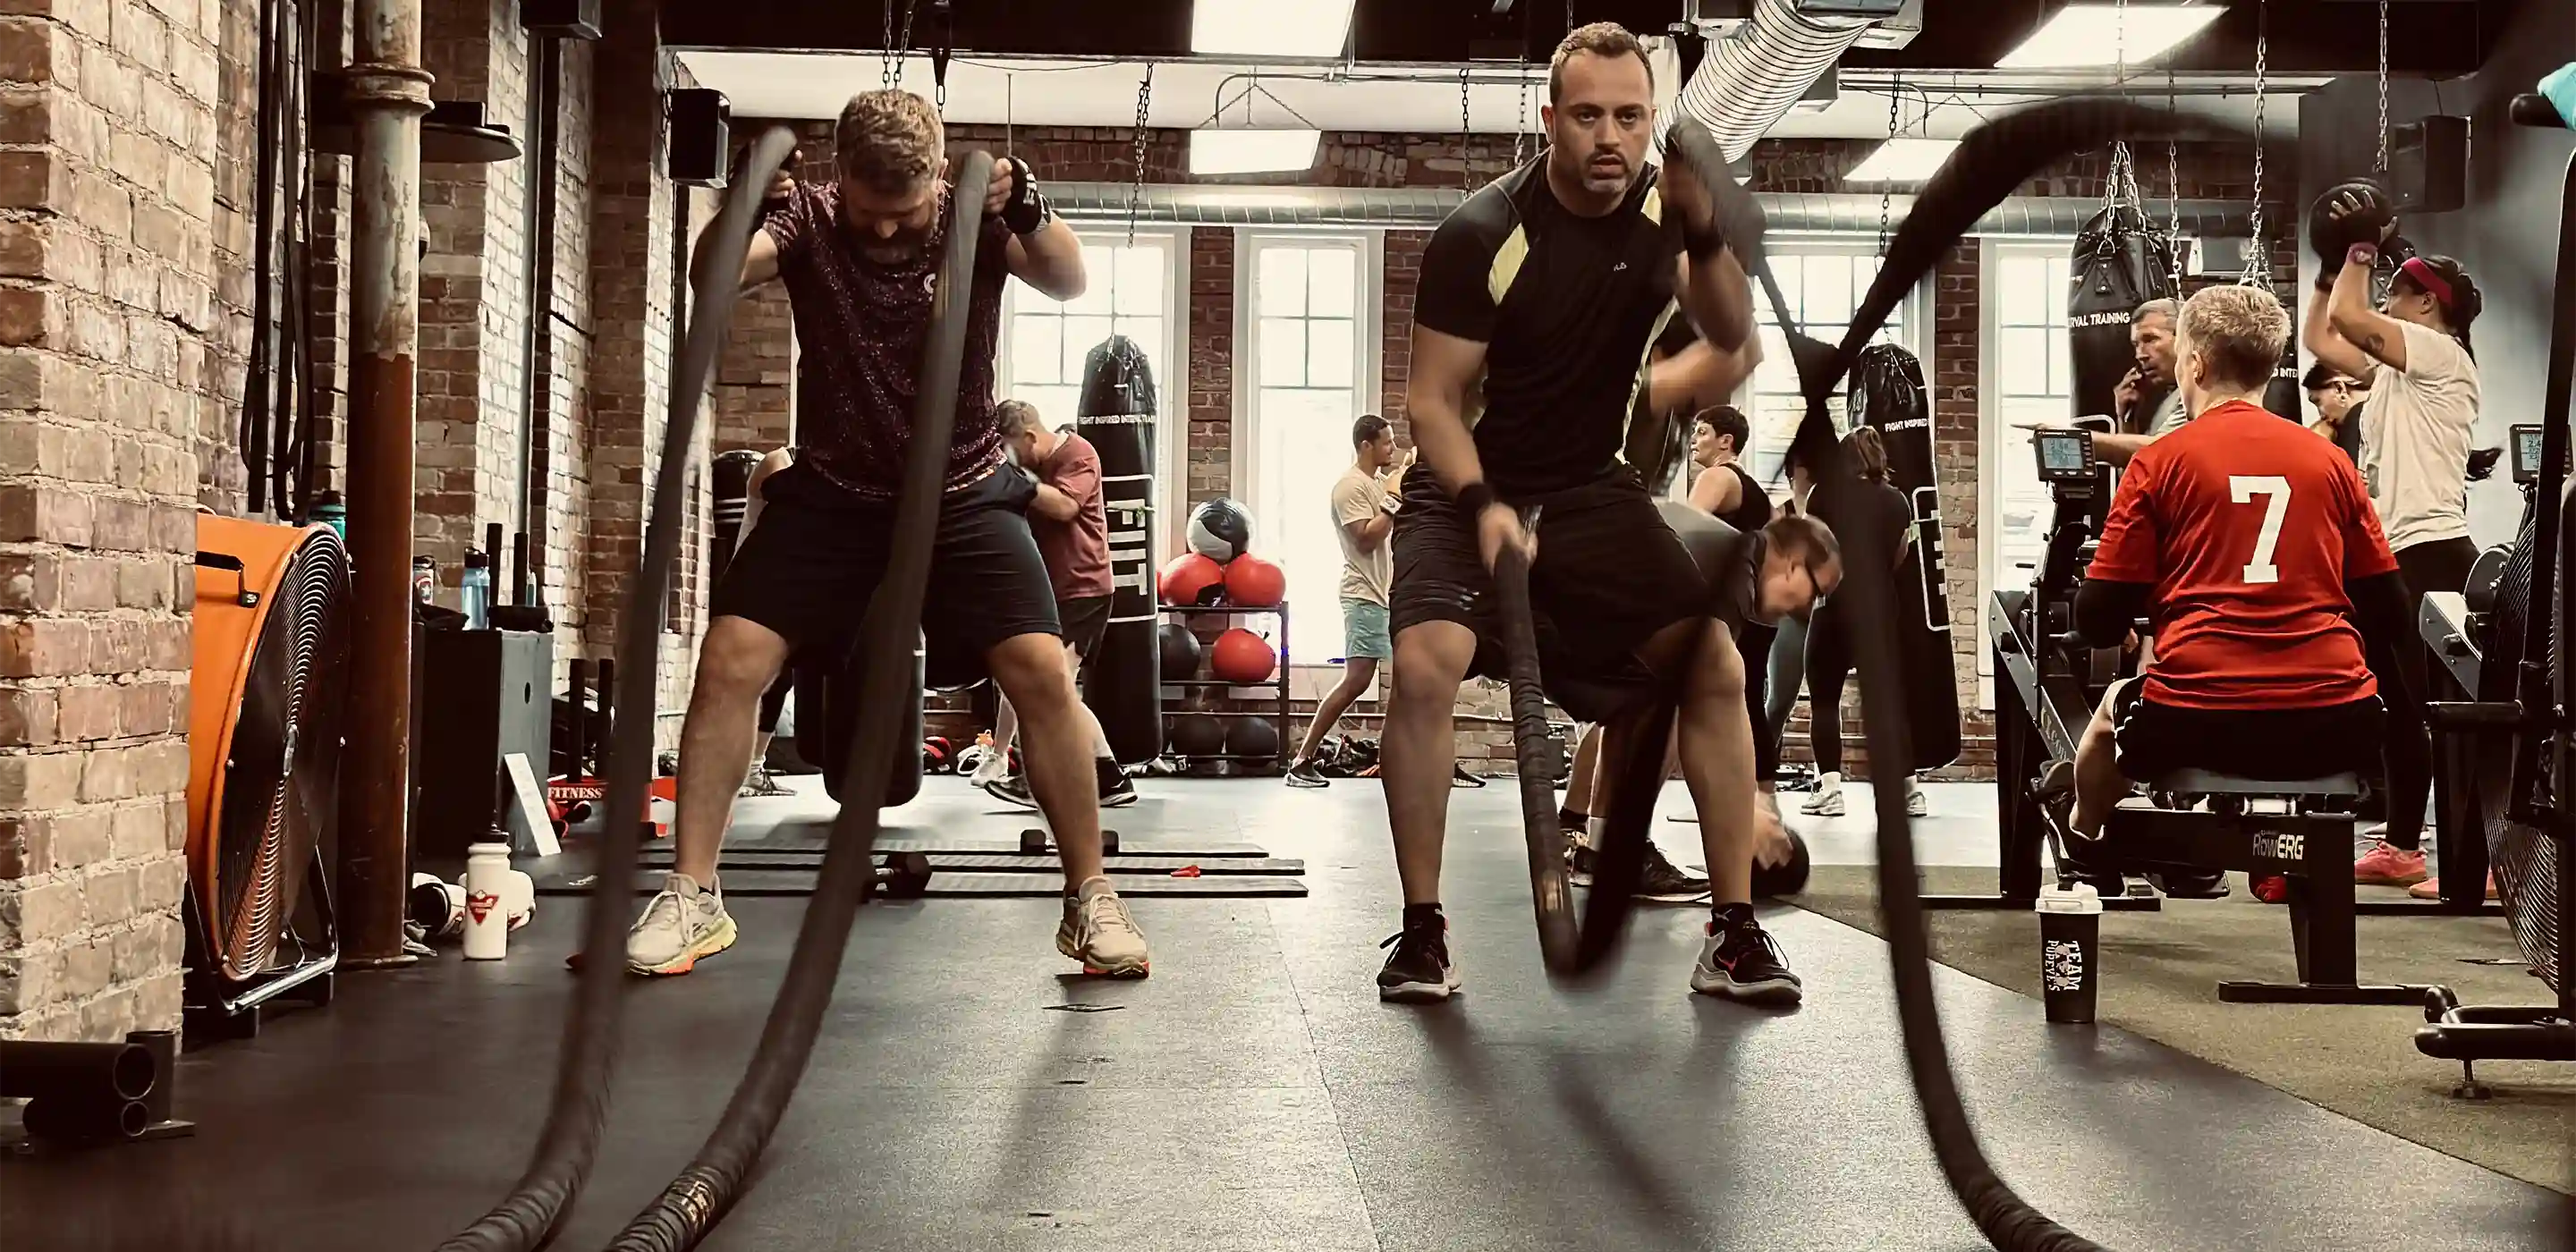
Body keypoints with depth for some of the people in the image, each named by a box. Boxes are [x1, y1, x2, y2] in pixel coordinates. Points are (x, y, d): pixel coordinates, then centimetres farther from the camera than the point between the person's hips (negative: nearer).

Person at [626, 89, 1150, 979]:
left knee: (1042, 672, -16)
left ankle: (1090, 900, -2)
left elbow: (1068, 282, -28)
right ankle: (692, 898, -1)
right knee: (730, 661, -13)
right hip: (832, 495, 1)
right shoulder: (809, 219, -10)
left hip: (962, 497, -1)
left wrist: (1030, 212, -48)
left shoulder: (975, 222, -11)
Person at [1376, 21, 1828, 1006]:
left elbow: (1729, 337, -12)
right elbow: (1433, 399, -13)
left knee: (1717, 667, -9)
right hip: (1471, 485, -4)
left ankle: (1734, 934, 2)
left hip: (1594, 490, 4)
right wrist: (1483, 507, -28)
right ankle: (1422, 932, -14)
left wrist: (1703, 231, -29)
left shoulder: (1662, 211, -3)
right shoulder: (1483, 233, -17)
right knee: (1425, 665, -28)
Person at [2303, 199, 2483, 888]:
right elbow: (2321, 336, 24)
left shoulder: (2442, 355, -9)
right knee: (2403, 707, 14)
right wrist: (2334, 263, 19)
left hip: (2430, 555, -10)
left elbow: (2347, 318, -21)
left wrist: (2364, 250, -9)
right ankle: (2402, 846, 22)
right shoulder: (2397, 368, 18)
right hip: (2394, 555, 10)